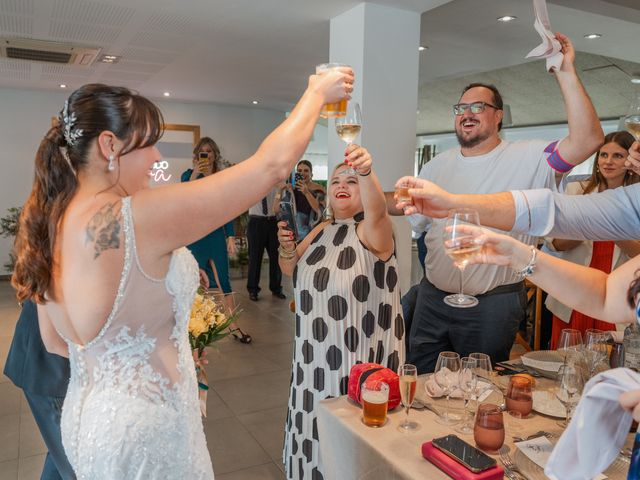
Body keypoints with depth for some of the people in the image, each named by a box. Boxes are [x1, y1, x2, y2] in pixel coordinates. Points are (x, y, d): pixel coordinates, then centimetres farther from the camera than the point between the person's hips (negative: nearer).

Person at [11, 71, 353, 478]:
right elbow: (273, 164, -24)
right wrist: (317, 93, -10)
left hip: (87, 413, 8)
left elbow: (56, 342, 9)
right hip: (142, 422, -8)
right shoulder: (135, 219, -26)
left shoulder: (51, 222, -1)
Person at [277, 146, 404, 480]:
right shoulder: (323, 231, 5)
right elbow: (291, 271, 14)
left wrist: (366, 172, -59)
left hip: (360, 353, -7)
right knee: (317, 424, 23)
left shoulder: (372, 231, -15)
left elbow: (377, 210, -39)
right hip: (317, 350, 7)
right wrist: (287, 247, -8)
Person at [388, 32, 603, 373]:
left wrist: (566, 73, -24)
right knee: (419, 382, 17)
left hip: (493, 305, -4)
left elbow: (588, 140, -22)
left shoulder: (527, 159, -9)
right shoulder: (439, 164, 8)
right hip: (433, 297, 5)